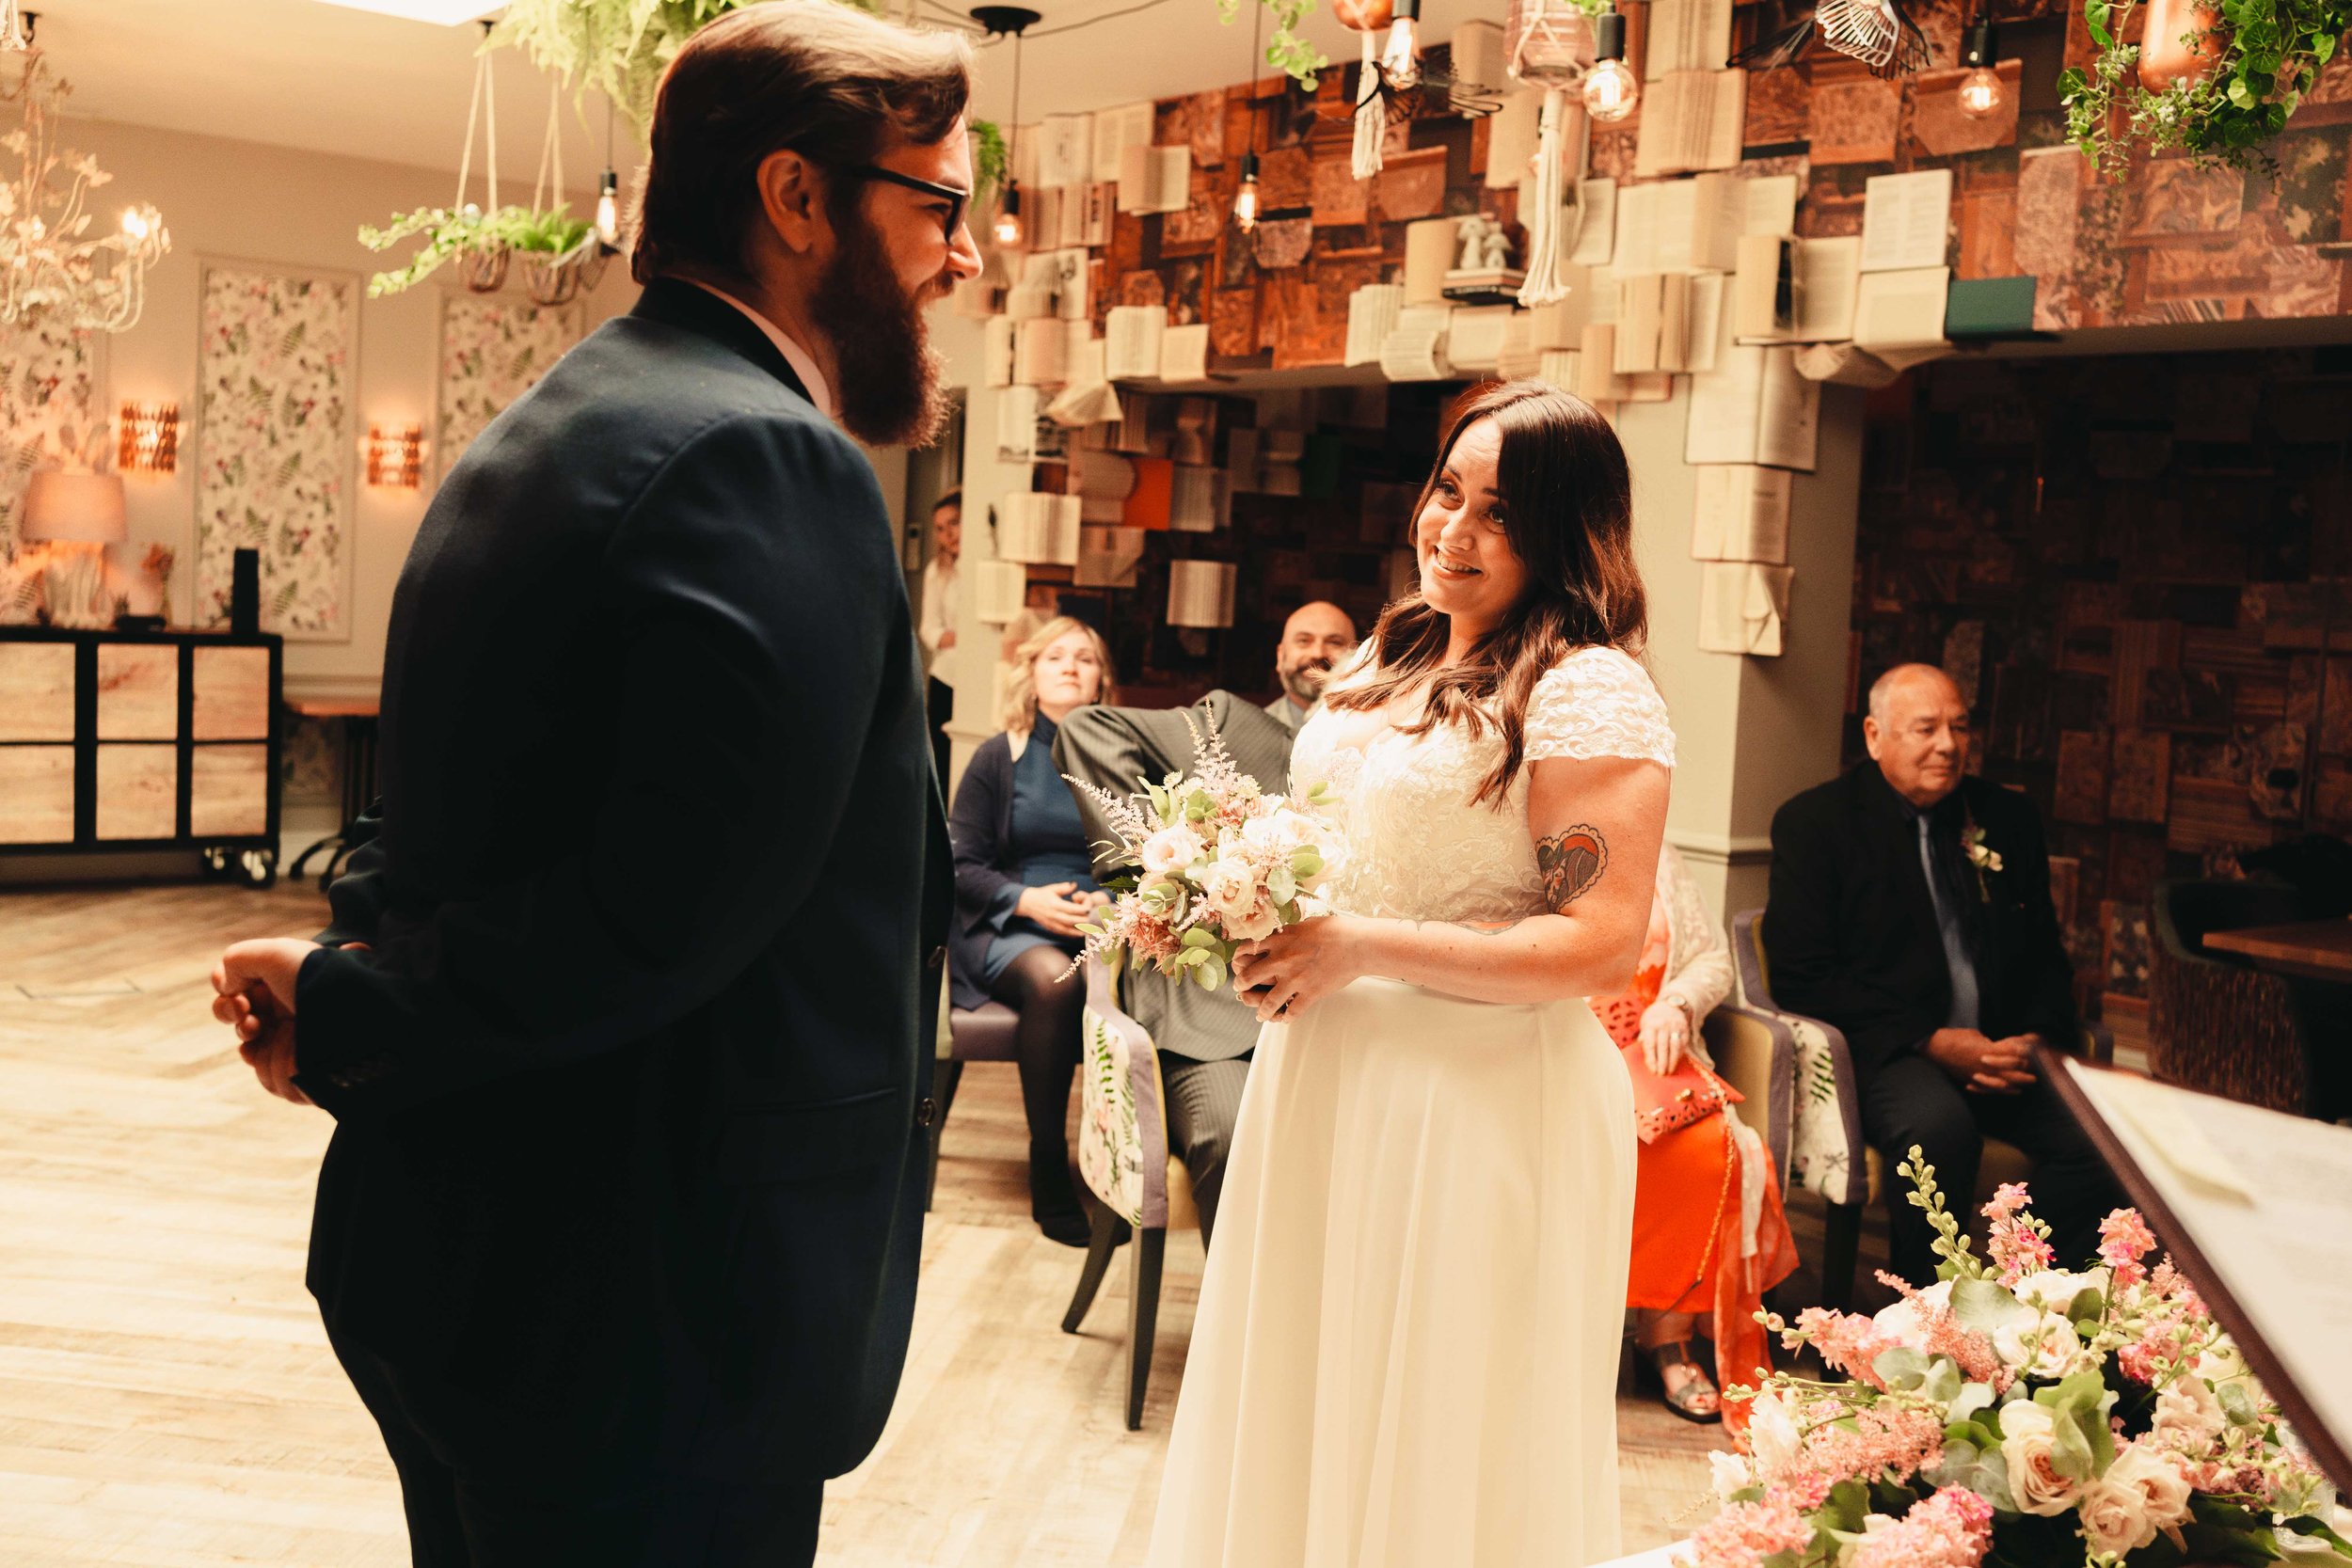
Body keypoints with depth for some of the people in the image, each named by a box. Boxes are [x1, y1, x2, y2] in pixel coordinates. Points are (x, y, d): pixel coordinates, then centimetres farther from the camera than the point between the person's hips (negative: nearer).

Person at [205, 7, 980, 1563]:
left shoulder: (548, 432, 11)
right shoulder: (774, 466, -21)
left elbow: (435, 822, 12)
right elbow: (666, 913, -28)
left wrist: (346, 981, -4)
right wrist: (346, 1017, -13)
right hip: (647, 1327, -9)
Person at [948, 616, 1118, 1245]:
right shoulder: (999, 756, 7)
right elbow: (962, 865, 4)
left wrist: (1113, 898, -11)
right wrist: (1026, 899, -14)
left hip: (1100, 920, 1)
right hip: (1007, 924, -1)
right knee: (1053, 980, -37)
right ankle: (1048, 1171, -26)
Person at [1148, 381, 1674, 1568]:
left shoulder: (1589, 691, -14)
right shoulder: (1387, 658, 11)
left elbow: (1603, 946, -21)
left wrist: (1360, 949, -21)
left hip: (1481, 1106, -8)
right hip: (1322, 1076, 8)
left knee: (1431, 1436, 8)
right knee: (1303, 1395, 20)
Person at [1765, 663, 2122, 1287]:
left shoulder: (2008, 818, 16)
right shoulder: (1814, 821, 1)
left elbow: (2046, 955, 20)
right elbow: (1803, 978, -7)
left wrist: (2038, 1038, -3)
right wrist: (1929, 1042, -15)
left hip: (2005, 1051, 5)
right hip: (1882, 1050, -4)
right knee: (1938, 1125, -35)